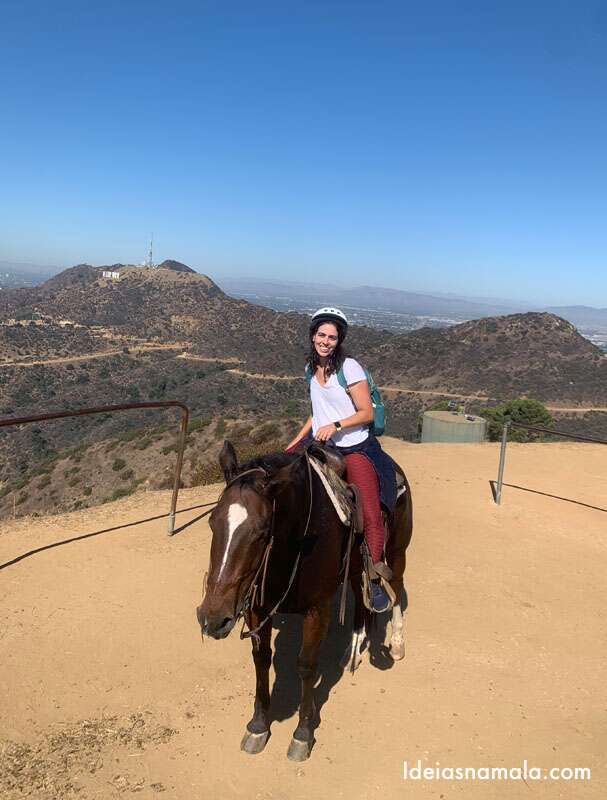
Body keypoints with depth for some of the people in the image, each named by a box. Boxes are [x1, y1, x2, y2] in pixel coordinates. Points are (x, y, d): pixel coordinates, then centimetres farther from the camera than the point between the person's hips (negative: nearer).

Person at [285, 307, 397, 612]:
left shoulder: (350, 367, -12)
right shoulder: (311, 369, 9)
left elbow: (367, 413, -12)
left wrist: (336, 425, -25)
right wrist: (293, 444, 15)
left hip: (355, 449, -6)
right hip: (320, 447, 7)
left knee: (371, 515, -17)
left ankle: (375, 580, 0)